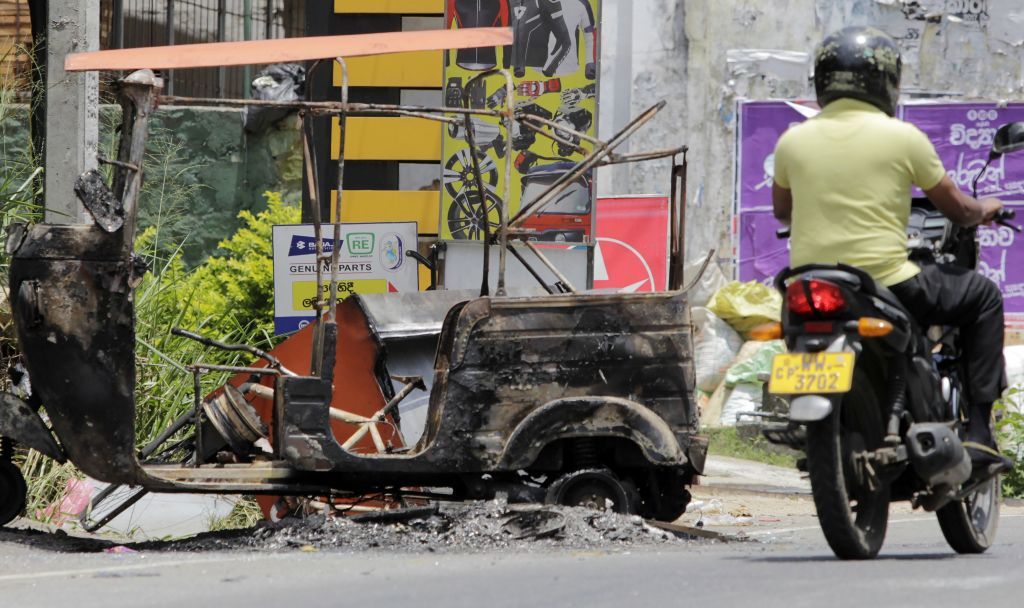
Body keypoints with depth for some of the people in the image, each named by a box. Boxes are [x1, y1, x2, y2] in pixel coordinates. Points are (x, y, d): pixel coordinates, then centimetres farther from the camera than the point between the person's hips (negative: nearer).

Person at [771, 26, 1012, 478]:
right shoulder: (902, 137, -5)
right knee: (983, 296, 18)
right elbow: (958, 210, 6)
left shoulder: (792, 141, 4)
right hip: (887, 284, -4)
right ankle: (978, 434, 10)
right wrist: (985, 211, 29)